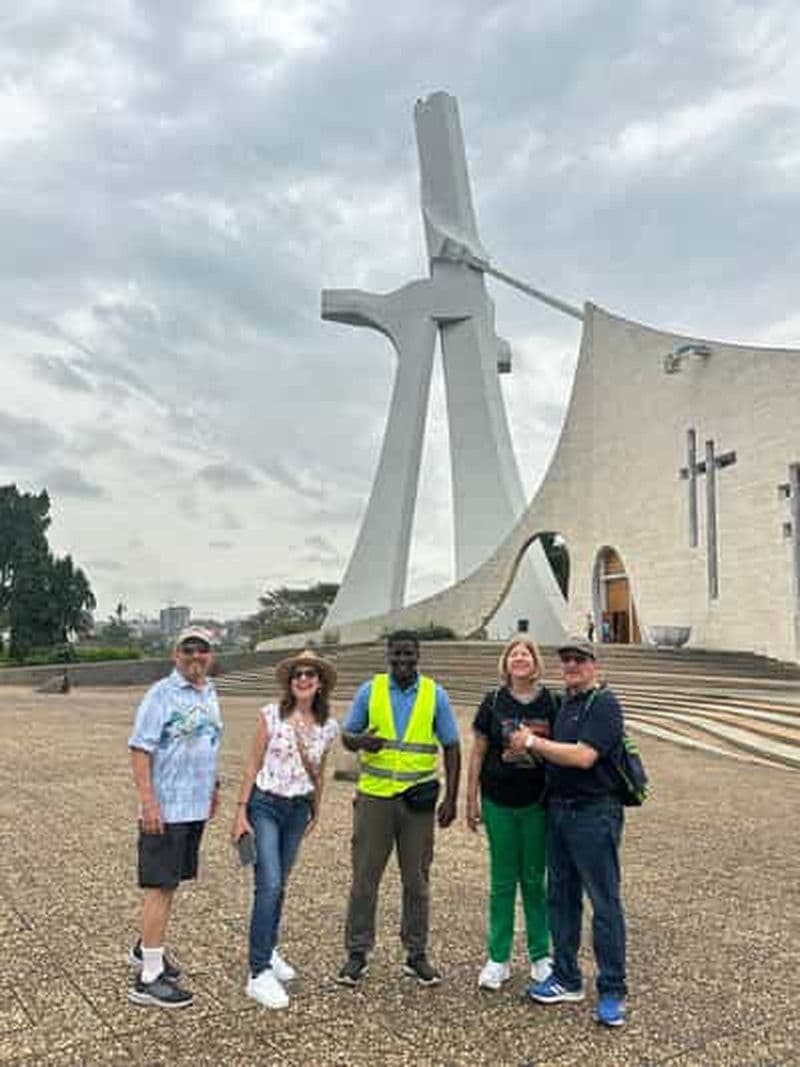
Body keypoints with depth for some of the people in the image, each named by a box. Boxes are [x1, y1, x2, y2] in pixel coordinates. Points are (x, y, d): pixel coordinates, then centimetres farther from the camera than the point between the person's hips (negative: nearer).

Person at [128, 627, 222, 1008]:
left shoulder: (209, 694, 10)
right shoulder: (162, 694, -14)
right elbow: (139, 749, -17)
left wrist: (213, 786, 20)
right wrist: (148, 801, -21)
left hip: (196, 806, 8)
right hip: (166, 808, -8)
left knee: (172, 881, 18)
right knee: (160, 886, -3)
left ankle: (147, 948, 36)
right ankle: (149, 978, 6)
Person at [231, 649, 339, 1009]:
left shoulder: (328, 726, -1)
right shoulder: (271, 715, -12)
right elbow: (253, 765, -7)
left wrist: (316, 810, 23)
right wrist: (241, 812, -9)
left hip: (298, 809, 4)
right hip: (265, 805, -4)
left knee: (279, 885, 16)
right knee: (268, 886, -11)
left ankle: (268, 951, 35)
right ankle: (259, 974, -4)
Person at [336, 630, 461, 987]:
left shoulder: (435, 695, 0)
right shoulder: (370, 690, 2)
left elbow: (451, 748, 4)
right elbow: (347, 734, 7)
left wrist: (451, 799, -1)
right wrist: (360, 740, -17)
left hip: (417, 799, 0)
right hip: (374, 796, 0)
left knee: (417, 880, 10)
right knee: (364, 877, 5)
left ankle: (416, 954, 24)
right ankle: (357, 954, 19)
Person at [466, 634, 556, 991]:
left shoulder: (550, 703, -4)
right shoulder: (493, 702, -3)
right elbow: (478, 752, 2)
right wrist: (471, 799, 2)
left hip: (537, 804, 0)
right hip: (499, 804, 0)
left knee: (535, 880, 11)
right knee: (502, 881, 9)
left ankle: (541, 956, 26)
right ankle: (498, 959, 21)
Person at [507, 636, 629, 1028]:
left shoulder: (604, 704, -12)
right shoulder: (565, 703, 15)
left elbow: (584, 756, -23)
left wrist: (535, 742, -17)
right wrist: (528, 747, 2)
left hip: (594, 813, -9)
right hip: (558, 810, 9)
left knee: (604, 902, 0)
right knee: (560, 897, 14)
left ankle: (612, 992, 10)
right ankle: (566, 979, 27)